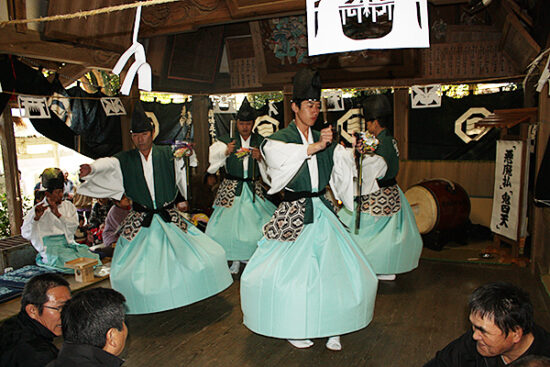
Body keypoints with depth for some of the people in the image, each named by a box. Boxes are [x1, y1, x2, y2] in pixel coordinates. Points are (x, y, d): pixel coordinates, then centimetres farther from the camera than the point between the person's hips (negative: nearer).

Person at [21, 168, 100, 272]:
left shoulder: (68, 206, 13)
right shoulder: (37, 210, 3)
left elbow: (74, 227, -1)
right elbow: (26, 234, -5)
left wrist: (58, 214, -14)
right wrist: (36, 218, -21)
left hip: (68, 243, 4)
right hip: (50, 248, -3)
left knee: (92, 258, -23)